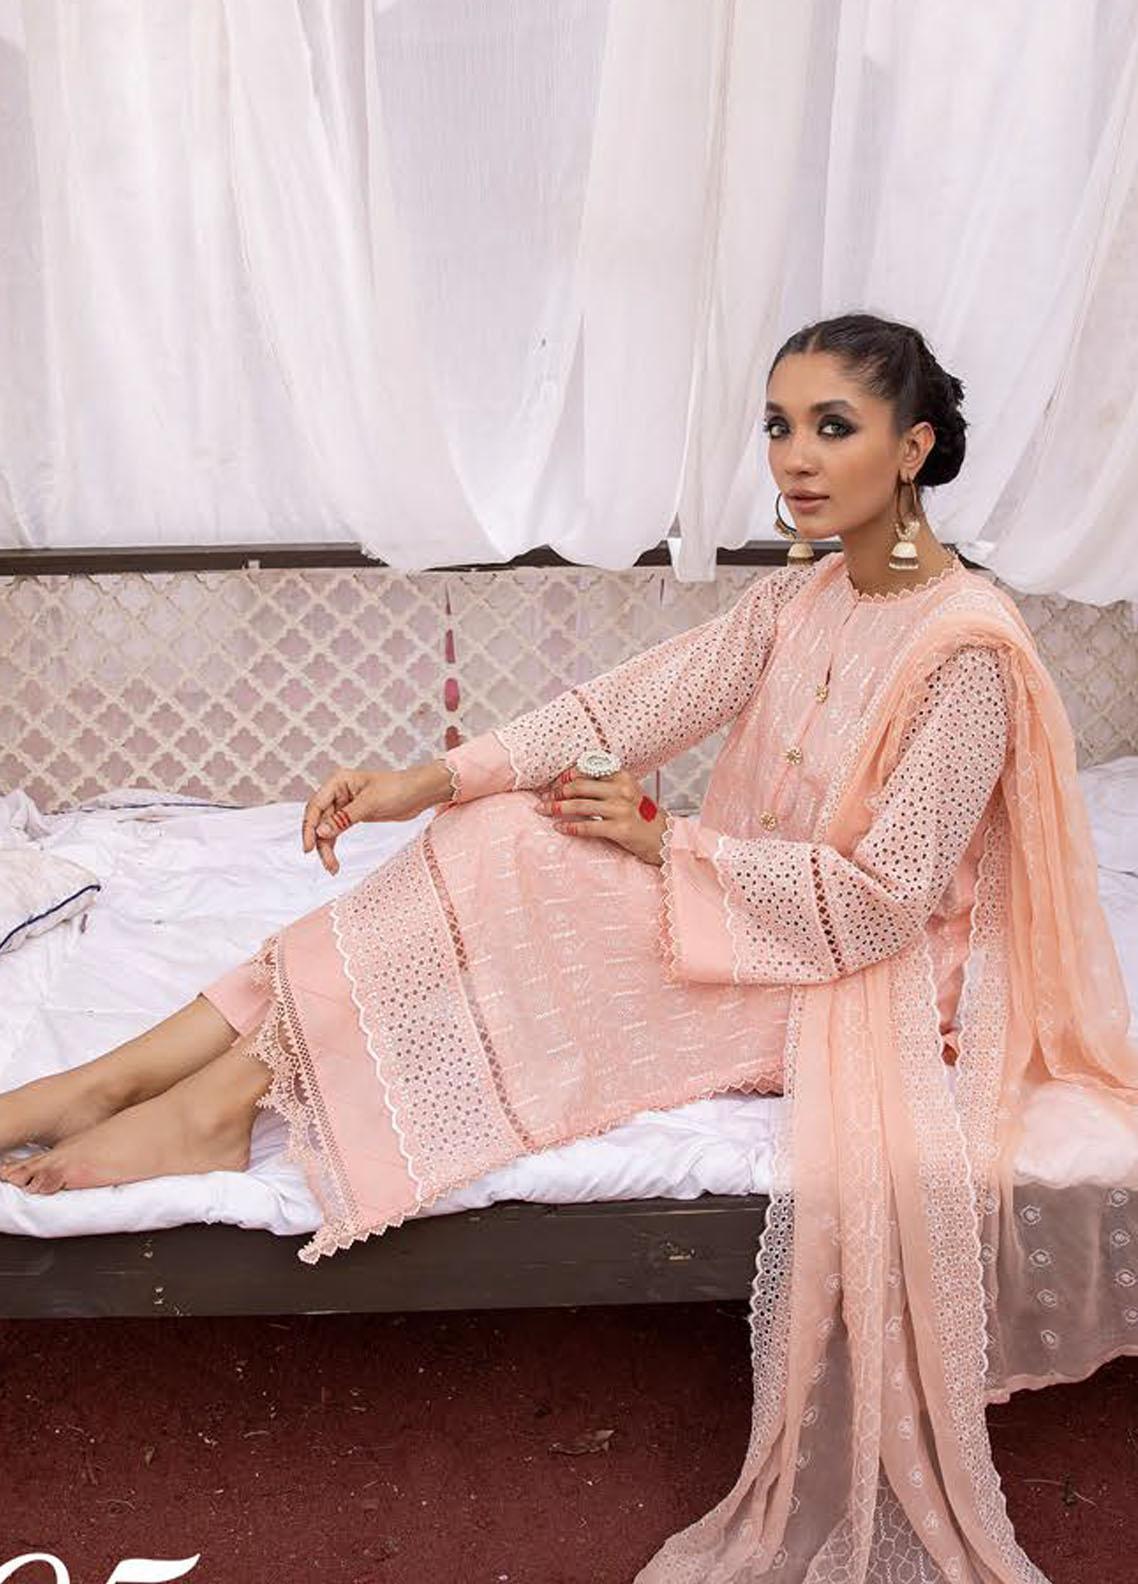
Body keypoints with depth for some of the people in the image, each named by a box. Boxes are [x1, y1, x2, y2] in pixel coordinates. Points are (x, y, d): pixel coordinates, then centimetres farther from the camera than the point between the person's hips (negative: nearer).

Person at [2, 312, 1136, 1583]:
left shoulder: (967, 645, -19)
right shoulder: (796, 595, 4)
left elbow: (882, 895, -21)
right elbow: (636, 703, -7)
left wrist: (665, 843, -18)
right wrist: (436, 780, -19)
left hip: (859, 973, -7)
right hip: (760, 923, 7)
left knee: (521, 866, -25)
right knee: (503, 842, -16)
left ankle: (226, 1095, -20)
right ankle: (120, 1076, -17)